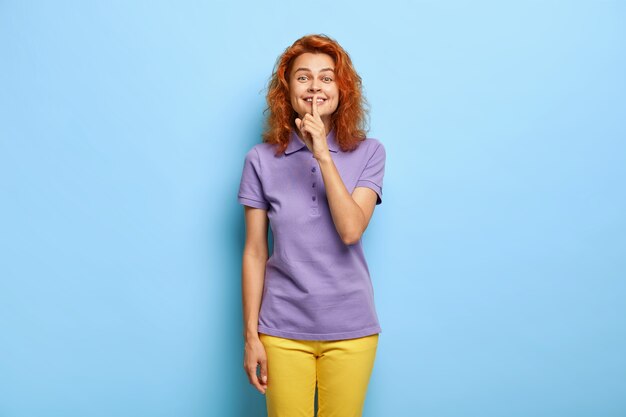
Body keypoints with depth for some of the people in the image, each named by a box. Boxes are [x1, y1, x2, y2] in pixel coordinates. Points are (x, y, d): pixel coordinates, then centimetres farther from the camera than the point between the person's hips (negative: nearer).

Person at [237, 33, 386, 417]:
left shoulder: (369, 153, -2)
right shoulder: (262, 160, -3)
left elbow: (351, 230, -15)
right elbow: (255, 253, 0)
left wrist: (323, 155, -20)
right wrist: (250, 335, 0)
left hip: (350, 328, 0)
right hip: (283, 329, 0)